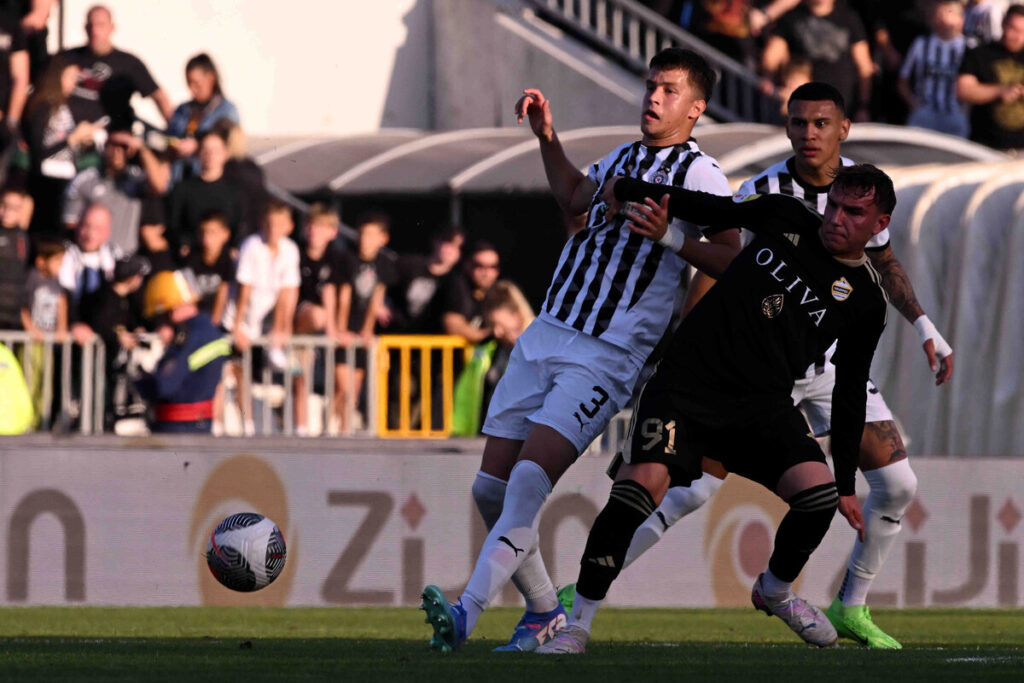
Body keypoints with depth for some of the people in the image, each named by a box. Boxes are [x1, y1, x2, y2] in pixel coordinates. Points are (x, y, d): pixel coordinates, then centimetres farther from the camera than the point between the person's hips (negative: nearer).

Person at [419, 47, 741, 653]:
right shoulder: (623, 158, 18)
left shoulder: (699, 174, -4)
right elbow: (574, 198, 39)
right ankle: (543, 612, 17)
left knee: (529, 477, -23)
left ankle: (468, 614, -28)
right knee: (491, 486, 1)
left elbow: (733, 261, -12)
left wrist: (664, 232, -20)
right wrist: (548, 137, 29)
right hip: (545, 335, 8)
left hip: (607, 357, -8)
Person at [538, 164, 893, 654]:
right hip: (688, 381, -1)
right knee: (641, 486, -24)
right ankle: (577, 623, -12)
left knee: (819, 493, -22)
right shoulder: (786, 218, 6)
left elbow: (849, 394, 14)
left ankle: (776, 590, 13)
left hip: (764, 404, 1)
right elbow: (711, 210, 21)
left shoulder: (865, 300, 7)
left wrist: (847, 484, 15)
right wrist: (627, 190, 25)